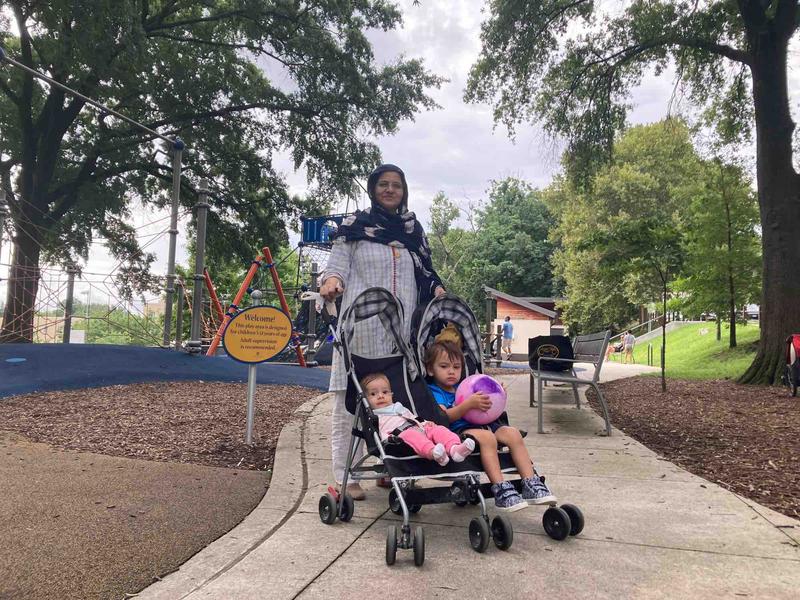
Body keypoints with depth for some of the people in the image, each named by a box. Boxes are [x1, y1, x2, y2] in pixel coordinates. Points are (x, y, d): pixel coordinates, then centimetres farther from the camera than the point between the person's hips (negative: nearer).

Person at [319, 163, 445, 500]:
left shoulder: (413, 230, 18)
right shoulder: (354, 226, 8)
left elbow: (424, 273, 22)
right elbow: (337, 267, 2)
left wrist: (436, 288, 2)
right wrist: (331, 281, -20)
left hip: (401, 326, 4)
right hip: (361, 324, -3)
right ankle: (345, 476, 2)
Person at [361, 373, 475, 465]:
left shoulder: (400, 408, 40)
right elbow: (380, 432, 3)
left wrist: (426, 424, 17)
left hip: (419, 429, 7)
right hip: (401, 434, -6)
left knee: (438, 429, -19)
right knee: (412, 435, -38)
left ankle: (454, 448, -47)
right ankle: (433, 452, -65)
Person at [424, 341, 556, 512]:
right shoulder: (434, 391, 3)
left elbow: (481, 409, 27)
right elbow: (444, 417, -15)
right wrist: (468, 404, -27)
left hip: (480, 423, 7)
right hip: (458, 430, -7)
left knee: (513, 433, -14)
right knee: (487, 437, -35)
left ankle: (531, 484, -15)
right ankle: (501, 490, -35)